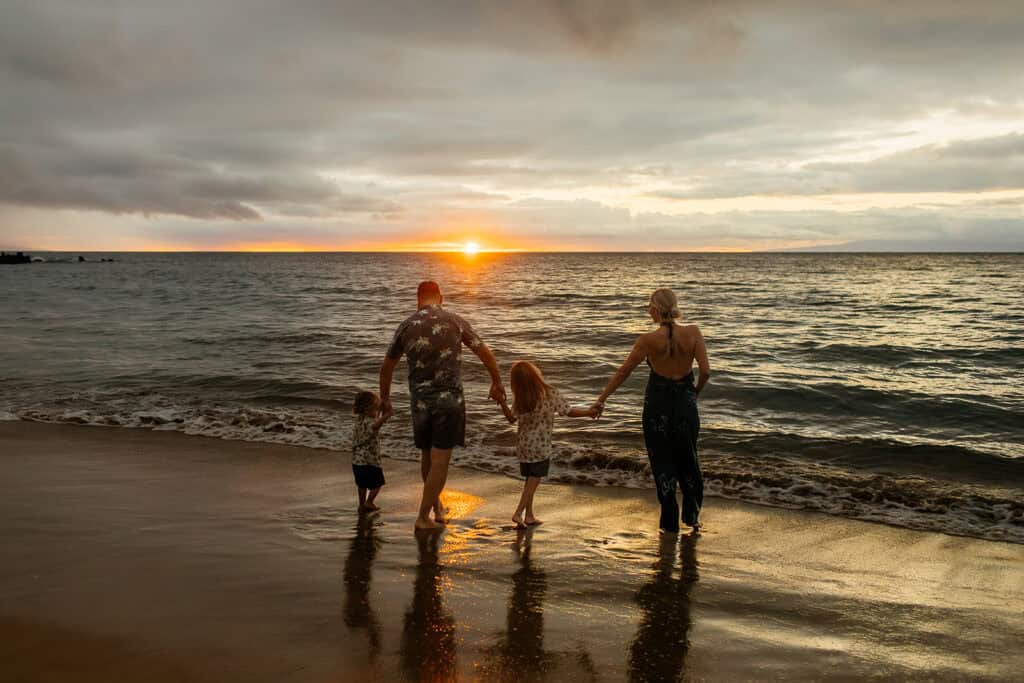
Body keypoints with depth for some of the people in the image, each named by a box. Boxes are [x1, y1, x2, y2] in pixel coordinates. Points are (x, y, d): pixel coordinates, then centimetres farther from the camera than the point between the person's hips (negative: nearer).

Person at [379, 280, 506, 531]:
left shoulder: (406, 326, 4)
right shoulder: (455, 321, 0)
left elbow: (387, 367, 12)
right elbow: (486, 355, 5)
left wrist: (385, 399, 25)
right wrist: (497, 384, 19)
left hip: (420, 401, 3)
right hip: (449, 400, -3)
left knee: (427, 457, 18)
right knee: (440, 461, 2)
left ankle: (436, 503, 35)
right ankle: (423, 517, 3)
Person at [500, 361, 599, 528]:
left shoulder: (519, 399, -10)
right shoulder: (550, 393, -16)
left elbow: (512, 418, 0)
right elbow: (569, 412, -10)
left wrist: (501, 402, 5)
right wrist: (589, 412, 4)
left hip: (522, 444, 4)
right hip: (541, 445, -4)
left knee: (530, 479, 16)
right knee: (534, 479, 4)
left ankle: (529, 515, 22)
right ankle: (519, 513, -5)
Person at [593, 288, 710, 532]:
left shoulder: (648, 340, -15)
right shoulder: (693, 332, -11)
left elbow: (623, 372, -8)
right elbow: (706, 371, -13)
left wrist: (601, 400, 1)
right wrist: (696, 392, 8)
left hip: (657, 404, -2)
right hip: (685, 403, 2)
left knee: (663, 463, 11)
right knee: (688, 459, 21)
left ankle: (670, 521, 18)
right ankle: (693, 516, 29)